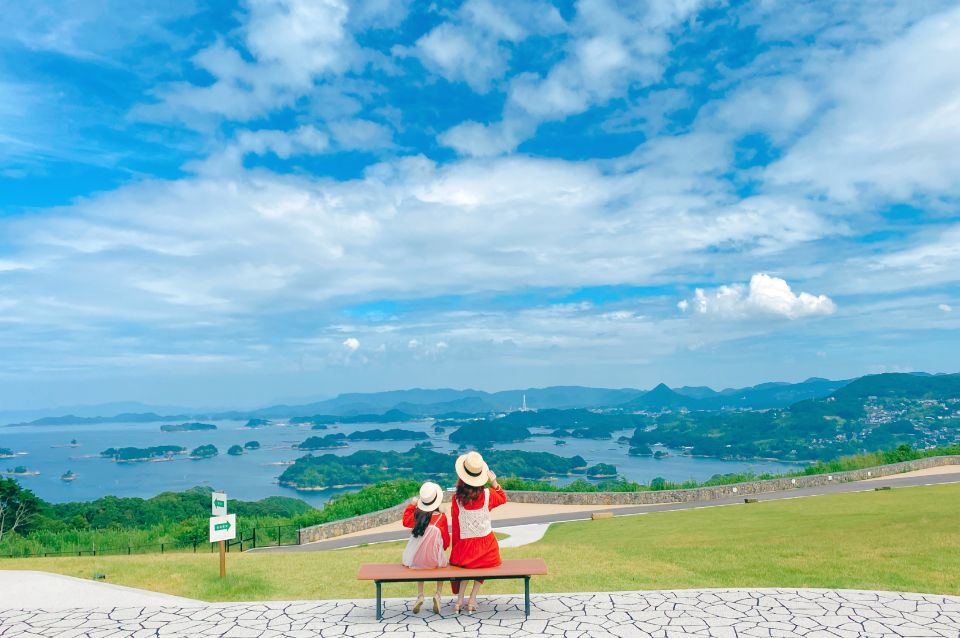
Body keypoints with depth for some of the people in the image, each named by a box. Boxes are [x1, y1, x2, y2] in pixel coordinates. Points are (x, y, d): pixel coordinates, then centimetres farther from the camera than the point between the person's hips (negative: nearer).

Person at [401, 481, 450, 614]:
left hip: (416, 561, 2)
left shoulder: (417, 515, -9)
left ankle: (420, 595, 21)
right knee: (443, 563, 32)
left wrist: (411, 505, 21)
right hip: (434, 561, -2)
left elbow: (406, 521, 12)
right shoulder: (441, 517, -15)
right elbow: (446, 539, -4)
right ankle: (438, 594, 14)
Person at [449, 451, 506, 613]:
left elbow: (455, 527, -1)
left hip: (465, 547, 0)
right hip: (486, 545, 0)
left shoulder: (457, 499, -12)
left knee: (466, 564, 31)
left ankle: (460, 598, 20)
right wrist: (494, 482, 8)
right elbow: (503, 498, 12)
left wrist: (456, 549, 9)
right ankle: (472, 598, 16)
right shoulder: (488, 495, -12)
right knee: (483, 564, 29)